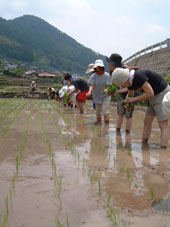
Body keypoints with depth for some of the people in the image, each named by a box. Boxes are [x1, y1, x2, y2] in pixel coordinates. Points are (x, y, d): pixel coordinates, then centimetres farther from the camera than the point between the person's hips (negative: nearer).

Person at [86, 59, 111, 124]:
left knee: (105, 111, -16)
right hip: (97, 96, 3)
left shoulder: (106, 75, -9)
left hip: (105, 96, -3)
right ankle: (98, 123, 29)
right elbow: (92, 85, -13)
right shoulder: (93, 76, -4)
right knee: (98, 112, 14)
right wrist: (89, 92, -31)